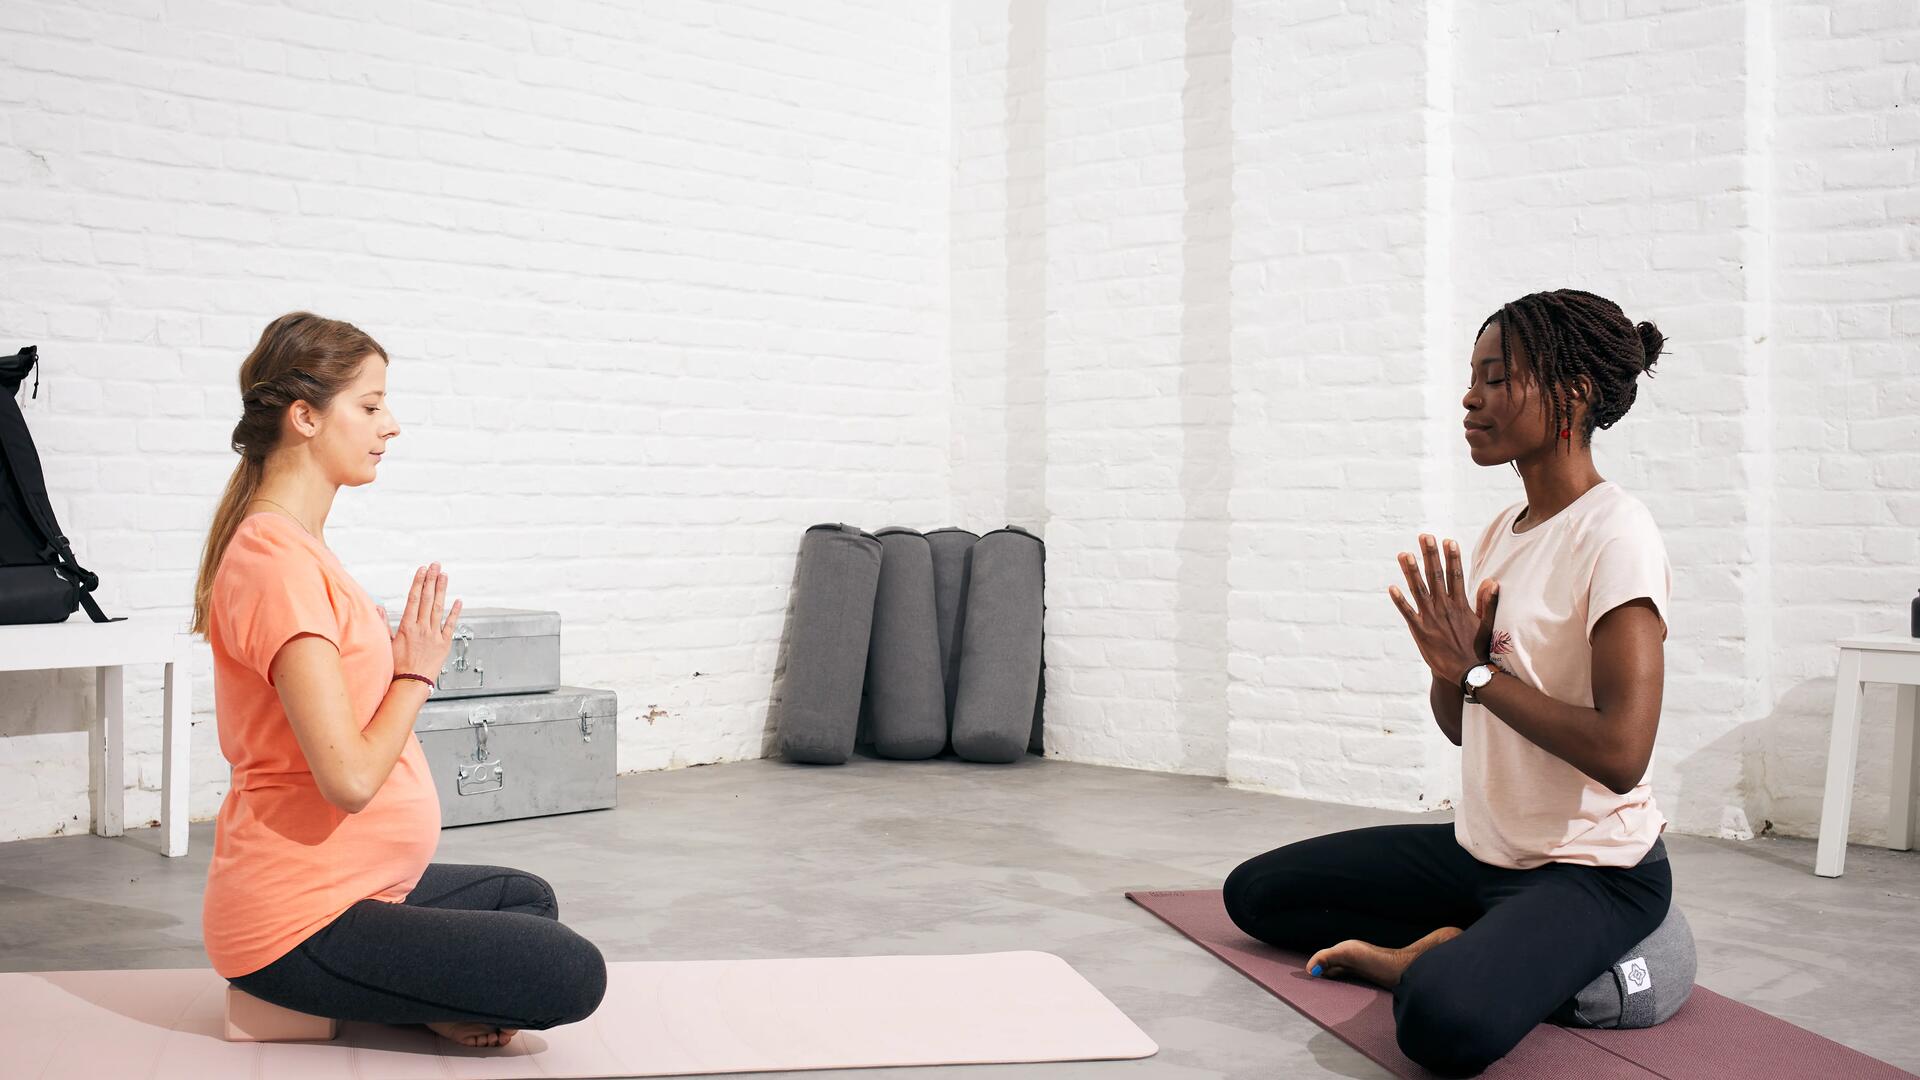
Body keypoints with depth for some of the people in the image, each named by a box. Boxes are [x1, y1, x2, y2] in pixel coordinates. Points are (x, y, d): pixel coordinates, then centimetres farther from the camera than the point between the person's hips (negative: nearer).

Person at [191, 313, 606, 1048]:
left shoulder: (296, 547, 10)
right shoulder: (280, 562, -22)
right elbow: (349, 777, -26)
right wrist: (416, 673, -12)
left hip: (350, 883, 10)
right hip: (300, 924, -10)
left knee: (526, 899, 28)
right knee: (574, 977, -16)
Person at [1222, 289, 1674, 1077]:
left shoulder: (1614, 535, -17)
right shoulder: (1503, 533, 8)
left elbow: (1620, 756, -26)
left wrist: (1477, 670, -18)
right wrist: (1450, 661, -10)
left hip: (1593, 870, -9)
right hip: (1485, 848, 9)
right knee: (1253, 892, 9)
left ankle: (1426, 958, -6)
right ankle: (1449, 950, 0)